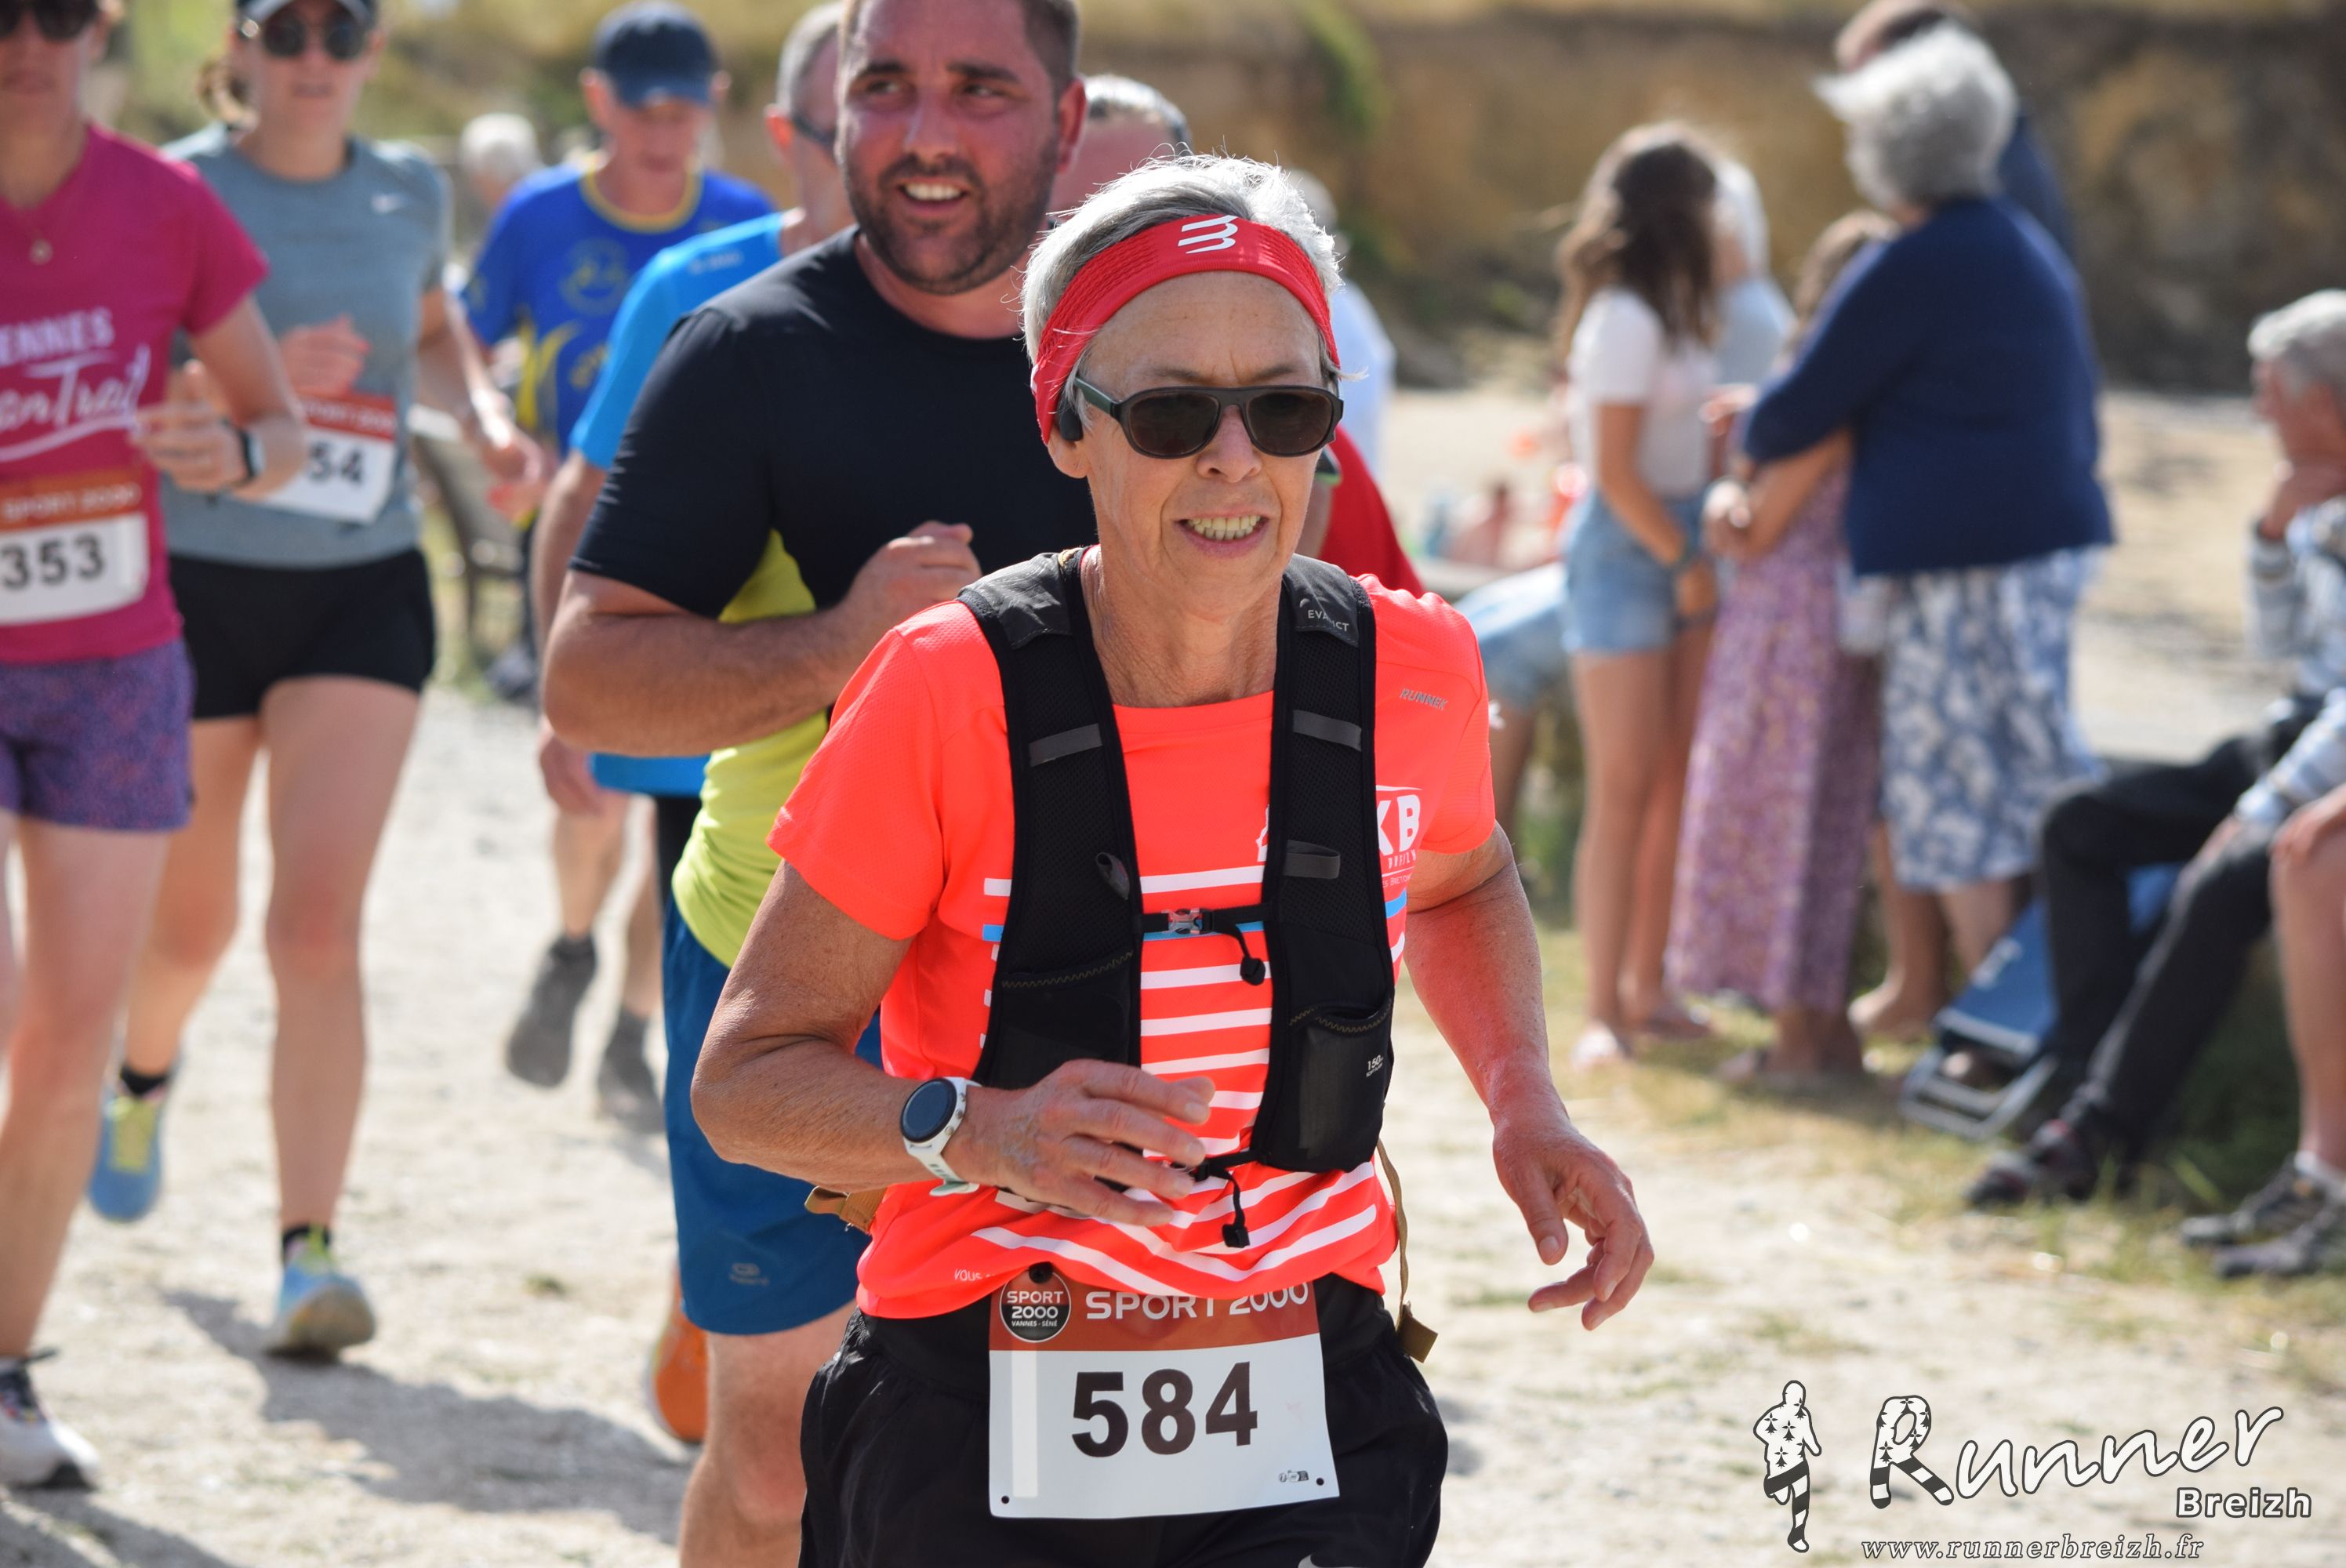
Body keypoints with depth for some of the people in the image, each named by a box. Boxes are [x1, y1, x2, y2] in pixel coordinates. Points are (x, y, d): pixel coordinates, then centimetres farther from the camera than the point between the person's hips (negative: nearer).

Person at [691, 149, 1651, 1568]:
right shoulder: (952, 693, -13)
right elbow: (747, 1079, -8)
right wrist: (980, 1135, -26)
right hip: (980, 1453, -2)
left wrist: (1526, 1107, 4)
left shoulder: (1407, 671, -3)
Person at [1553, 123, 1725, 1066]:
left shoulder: (1670, 315, 13)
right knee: (1624, 790, -7)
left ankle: (1646, 989, 15)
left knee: (1676, 784, 9)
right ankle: (1603, 1012, -5)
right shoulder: (1626, 320, -15)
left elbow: (1689, 442, 11)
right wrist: (1685, 560, -9)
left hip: (1680, 548, 9)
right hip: (1625, 553, -9)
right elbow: (1616, 472, -16)